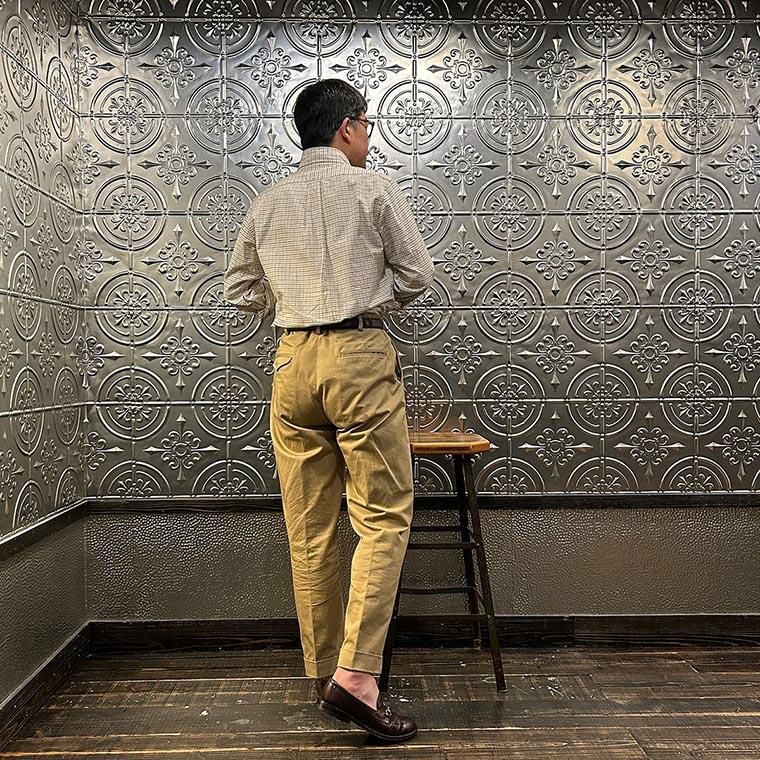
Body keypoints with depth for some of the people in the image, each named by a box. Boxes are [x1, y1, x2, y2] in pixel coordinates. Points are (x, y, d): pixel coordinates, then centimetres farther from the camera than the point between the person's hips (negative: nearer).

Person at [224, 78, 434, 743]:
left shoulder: (268, 203, 13)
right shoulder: (373, 188, 2)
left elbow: (239, 289, 19)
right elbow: (417, 275, 3)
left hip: (294, 359, 5)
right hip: (361, 355, -4)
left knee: (309, 527, 9)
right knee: (384, 516, 0)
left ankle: (323, 670, 19)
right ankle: (354, 675, -7)